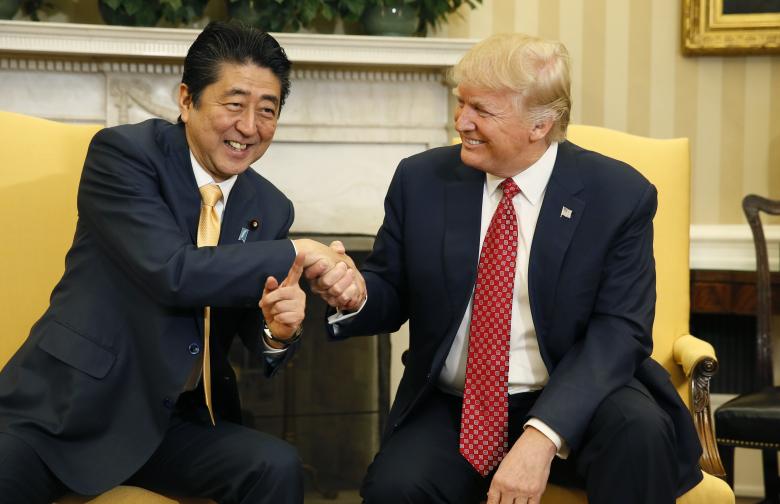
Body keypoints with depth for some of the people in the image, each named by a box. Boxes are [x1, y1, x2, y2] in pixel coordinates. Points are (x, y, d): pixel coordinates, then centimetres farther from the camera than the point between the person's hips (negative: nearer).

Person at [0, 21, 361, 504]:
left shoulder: (271, 209, 7)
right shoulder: (123, 151, -9)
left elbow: (259, 343, 9)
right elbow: (171, 272, -22)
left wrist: (279, 330, -15)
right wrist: (296, 254, -15)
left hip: (173, 423, 5)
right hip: (70, 406, -4)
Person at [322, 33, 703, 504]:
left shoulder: (620, 195, -6)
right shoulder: (421, 179, 2)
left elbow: (619, 330, -13)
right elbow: (391, 292, 11)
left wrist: (543, 435, -27)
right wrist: (355, 294, -15)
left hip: (568, 403, -1)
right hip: (451, 409, 1)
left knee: (639, 426, -32)